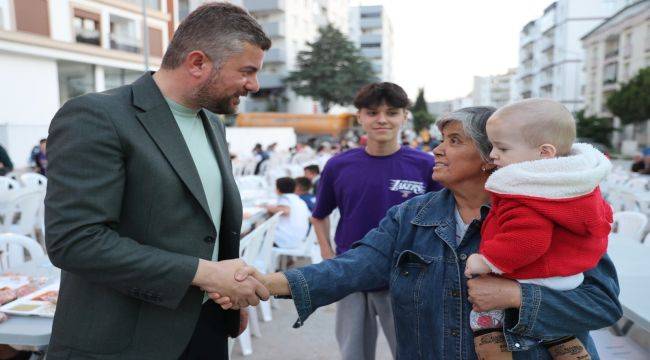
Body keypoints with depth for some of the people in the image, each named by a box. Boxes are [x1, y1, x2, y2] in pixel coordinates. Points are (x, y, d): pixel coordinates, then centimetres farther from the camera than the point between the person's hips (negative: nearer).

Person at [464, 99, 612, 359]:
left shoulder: (522, 195, -31)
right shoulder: (583, 184, 2)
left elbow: (527, 240, -41)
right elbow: (602, 217, 16)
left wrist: (487, 261, -29)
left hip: (529, 283, -10)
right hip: (572, 277, 10)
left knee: (483, 321, 2)